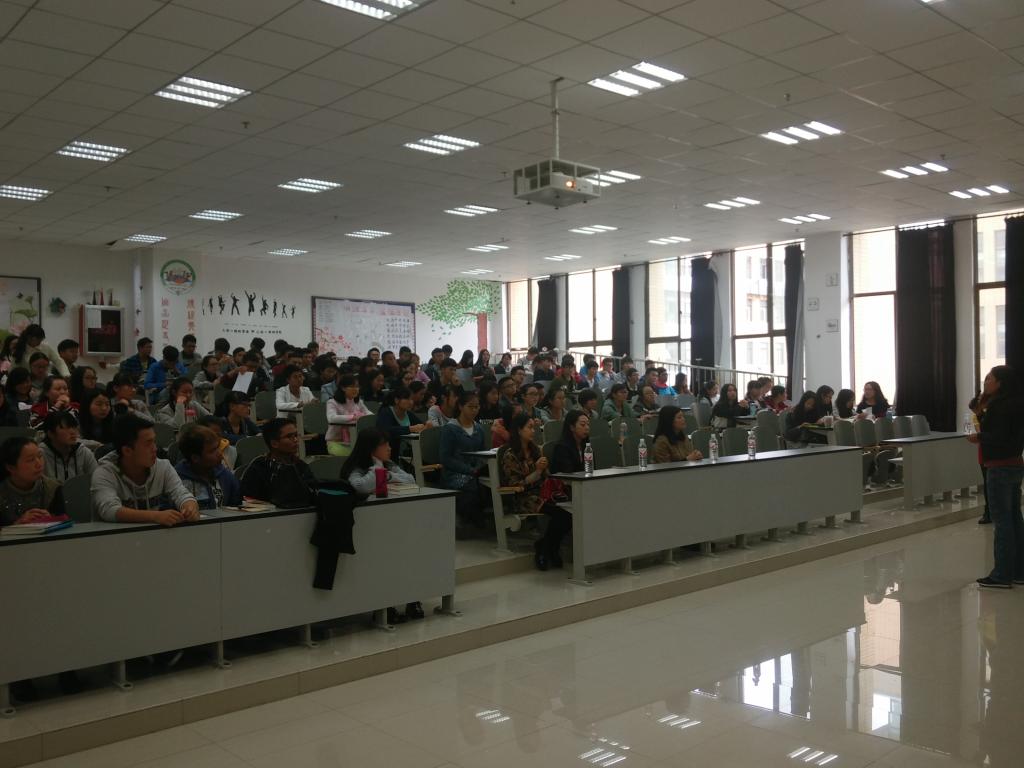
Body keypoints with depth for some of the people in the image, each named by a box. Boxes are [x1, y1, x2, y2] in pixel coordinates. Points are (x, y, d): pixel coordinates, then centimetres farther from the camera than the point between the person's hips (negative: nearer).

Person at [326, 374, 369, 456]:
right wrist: (353, 417, -35)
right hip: (336, 441, -5)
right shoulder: (332, 403, -7)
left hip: (354, 441, 5)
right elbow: (332, 418, -26)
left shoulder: (359, 402, 11)